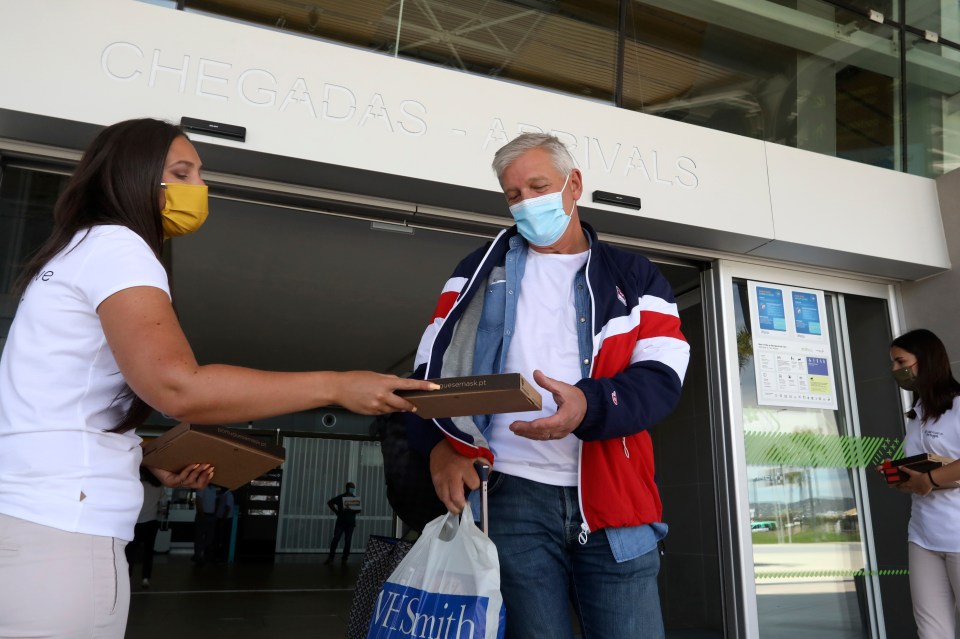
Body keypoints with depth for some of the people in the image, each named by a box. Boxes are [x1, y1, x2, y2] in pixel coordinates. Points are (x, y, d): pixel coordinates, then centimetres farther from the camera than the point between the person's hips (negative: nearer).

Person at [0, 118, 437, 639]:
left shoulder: (77, 253, 20)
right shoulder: (114, 246, -11)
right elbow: (177, 386, -28)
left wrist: (151, 462, 10)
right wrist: (336, 386, -25)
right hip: (57, 532, -10)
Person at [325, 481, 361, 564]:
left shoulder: (355, 499, 8)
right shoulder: (340, 497, 1)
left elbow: (358, 510, 7)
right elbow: (330, 503, 1)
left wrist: (351, 509, -14)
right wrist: (336, 511, -5)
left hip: (350, 523, 2)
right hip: (340, 522, -2)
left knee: (347, 541, 2)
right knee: (336, 539, -6)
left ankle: (345, 558, 10)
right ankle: (330, 558, 1)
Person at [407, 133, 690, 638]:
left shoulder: (634, 278, 11)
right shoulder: (482, 270, 13)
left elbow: (661, 377, -3)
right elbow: (436, 364, 5)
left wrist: (588, 407, -23)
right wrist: (441, 445, -13)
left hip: (612, 497, 1)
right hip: (512, 492, 0)